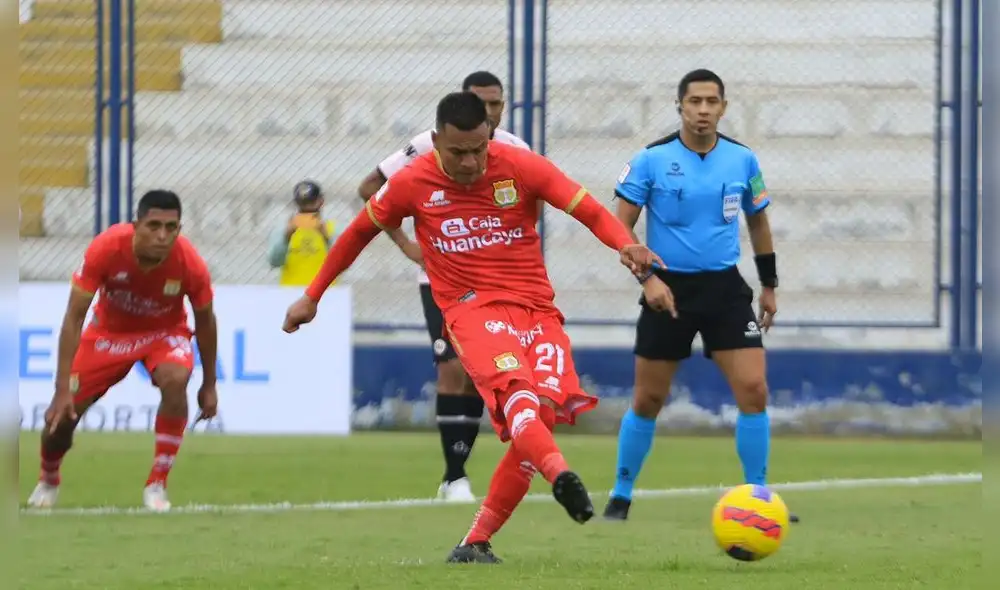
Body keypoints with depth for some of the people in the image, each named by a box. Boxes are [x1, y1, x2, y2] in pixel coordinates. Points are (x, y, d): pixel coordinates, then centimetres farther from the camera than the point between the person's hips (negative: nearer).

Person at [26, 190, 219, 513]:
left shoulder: (190, 264, -29)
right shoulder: (106, 248, -32)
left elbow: (205, 321, -8)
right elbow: (74, 317, -26)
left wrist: (209, 386, -1)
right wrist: (62, 389, -30)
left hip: (164, 332, 0)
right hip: (109, 330, 0)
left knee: (175, 380, -33)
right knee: (63, 414, -5)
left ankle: (157, 485, -18)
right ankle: (48, 480, 31)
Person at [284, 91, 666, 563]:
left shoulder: (521, 168, -2)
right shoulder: (412, 184, 0)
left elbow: (590, 210, -8)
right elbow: (359, 233, 15)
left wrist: (625, 244, -30)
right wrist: (312, 297, 22)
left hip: (535, 306, 3)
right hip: (472, 308, -3)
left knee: (543, 416, -12)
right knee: (516, 388, -32)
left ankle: (476, 542, -2)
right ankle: (560, 474, -61)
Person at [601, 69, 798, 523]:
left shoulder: (742, 160, 2)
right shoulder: (652, 160, -8)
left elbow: (758, 221, 17)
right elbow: (620, 227, -5)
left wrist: (769, 285, 18)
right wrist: (647, 277, -17)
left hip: (725, 287, 2)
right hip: (668, 289, -2)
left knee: (753, 391, -10)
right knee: (648, 400, 3)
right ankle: (621, 494, 20)